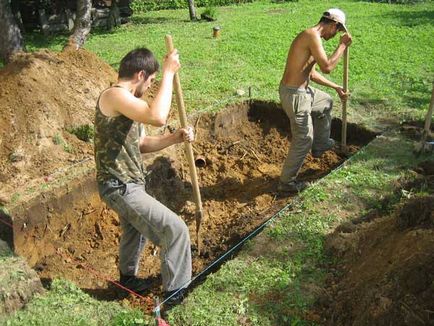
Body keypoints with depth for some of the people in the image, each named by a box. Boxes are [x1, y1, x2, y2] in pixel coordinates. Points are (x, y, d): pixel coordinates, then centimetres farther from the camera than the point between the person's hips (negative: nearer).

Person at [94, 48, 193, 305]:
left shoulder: (128, 101, 11)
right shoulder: (114, 95, -20)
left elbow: (141, 144, 14)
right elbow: (157, 117, -37)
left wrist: (176, 138, -1)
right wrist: (168, 73, -27)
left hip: (127, 184, 11)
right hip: (121, 187, -11)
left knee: (135, 231, 31)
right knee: (176, 229, -8)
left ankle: (128, 277, 55)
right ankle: (175, 291, 8)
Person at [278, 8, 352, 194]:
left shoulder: (311, 37, 14)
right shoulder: (312, 35, -18)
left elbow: (312, 74, 23)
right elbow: (327, 67, -24)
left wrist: (336, 87, 28)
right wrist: (342, 45, -11)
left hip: (302, 90, 10)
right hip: (294, 95, -10)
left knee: (326, 103, 33)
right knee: (304, 140, 0)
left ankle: (320, 145, 47)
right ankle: (286, 183, 13)